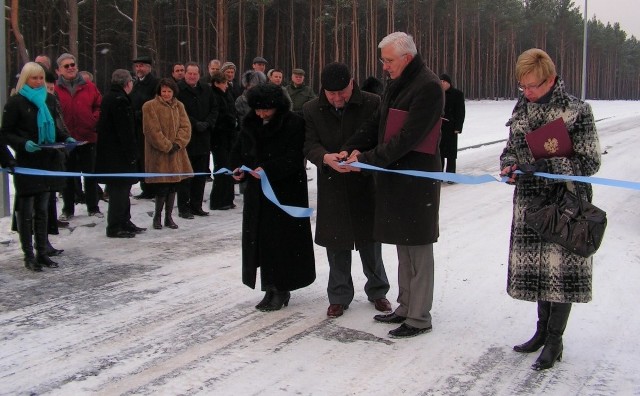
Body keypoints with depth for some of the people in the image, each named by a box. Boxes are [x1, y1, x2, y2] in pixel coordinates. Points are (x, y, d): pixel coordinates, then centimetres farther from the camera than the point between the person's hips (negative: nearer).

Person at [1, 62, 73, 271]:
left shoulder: (49, 99, 9)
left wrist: (66, 138, 0)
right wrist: (23, 144, -22)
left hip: (48, 160, 5)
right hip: (26, 163, -5)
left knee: (42, 209, 12)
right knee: (26, 210, 2)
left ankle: (42, 252, 19)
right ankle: (28, 255, 10)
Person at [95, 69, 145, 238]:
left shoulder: (109, 97, 15)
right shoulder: (120, 100, -17)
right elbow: (126, 131, -21)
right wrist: (131, 155, -18)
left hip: (109, 153, 10)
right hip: (118, 154, -10)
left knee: (121, 189, 17)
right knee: (119, 189, -4)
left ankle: (124, 222, 26)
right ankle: (115, 227, 1)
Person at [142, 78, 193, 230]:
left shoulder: (179, 106, 10)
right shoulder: (150, 106, -7)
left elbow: (186, 127, 5)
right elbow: (153, 131, -12)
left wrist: (177, 144, -10)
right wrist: (167, 147, -13)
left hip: (176, 154, 5)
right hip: (158, 155, -5)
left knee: (173, 187, 10)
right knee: (162, 188, -6)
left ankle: (168, 217, 21)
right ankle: (157, 216, 13)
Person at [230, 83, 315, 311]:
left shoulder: (293, 124, -10)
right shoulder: (250, 124, 10)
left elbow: (293, 159, -17)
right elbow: (239, 151, 18)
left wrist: (267, 169, -28)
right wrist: (238, 168, -2)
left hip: (287, 192, -6)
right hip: (257, 192, 6)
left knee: (282, 241, -3)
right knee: (260, 240, 6)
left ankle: (282, 288, 9)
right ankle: (270, 288, 16)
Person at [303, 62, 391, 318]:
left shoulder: (372, 104, -7)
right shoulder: (312, 110, 0)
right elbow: (309, 144, -5)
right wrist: (326, 157, -27)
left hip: (366, 184, -1)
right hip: (332, 188, 2)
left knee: (370, 241, 10)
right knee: (336, 244, 9)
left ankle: (377, 291, 29)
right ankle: (339, 296, 23)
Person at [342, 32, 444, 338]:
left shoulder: (428, 87, -16)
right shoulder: (395, 83, 13)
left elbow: (408, 137, -22)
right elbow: (377, 123, 15)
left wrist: (368, 159, -20)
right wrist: (350, 149, 0)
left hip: (417, 179, -9)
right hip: (394, 176, 9)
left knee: (418, 248, 0)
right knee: (403, 245, 16)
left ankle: (419, 318, 9)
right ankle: (405, 307, 28)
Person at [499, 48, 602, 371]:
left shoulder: (576, 111, -11)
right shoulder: (521, 108, 6)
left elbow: (589, 162, -12)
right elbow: (510, 148, 15)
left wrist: (547, 167, -24)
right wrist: (509, 166, -8)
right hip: (530, 201, 6)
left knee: (561, 268, 0)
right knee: (537, 267, 12)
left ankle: (555, 340, 13)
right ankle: (543, 329, 28)